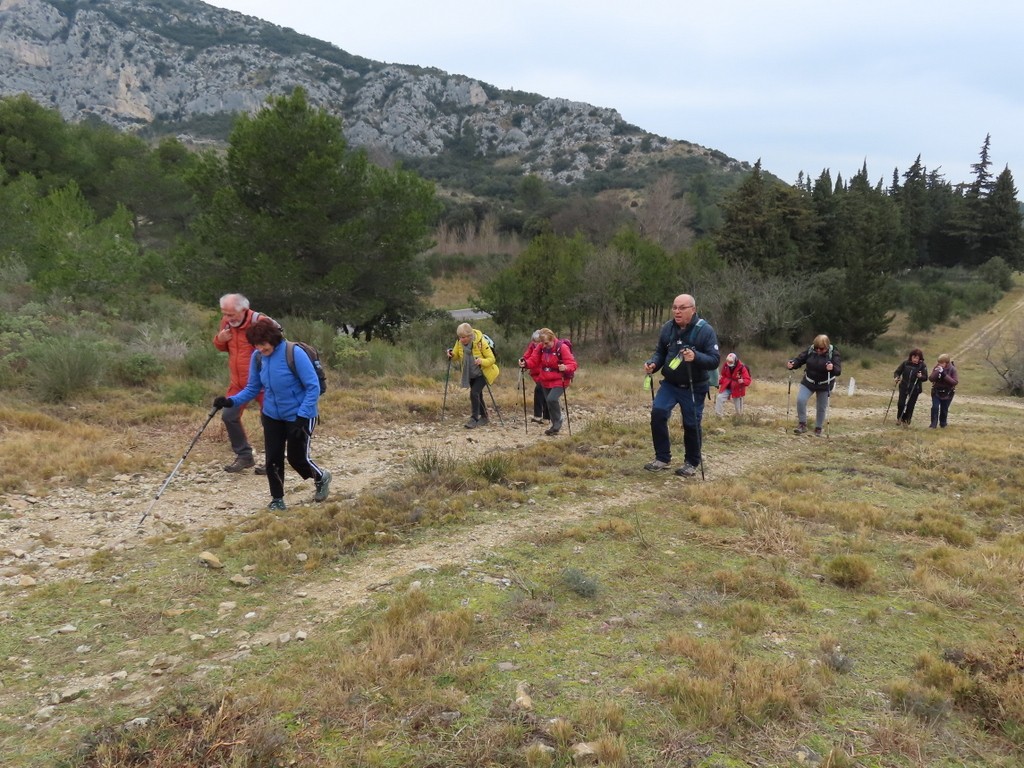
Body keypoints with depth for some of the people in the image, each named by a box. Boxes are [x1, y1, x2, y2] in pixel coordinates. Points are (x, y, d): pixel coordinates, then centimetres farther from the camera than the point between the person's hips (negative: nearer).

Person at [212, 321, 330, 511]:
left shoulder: (294, 353, -23)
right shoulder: (257, 357, -6)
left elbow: (313, 387, -20)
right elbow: (252, 388, 5)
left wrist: (302, 417, -24)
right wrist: (231, 401, -12)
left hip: (298, 415, -5)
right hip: (272, 416, 5)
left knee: (297, 457, 4)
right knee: (273, 458, 3)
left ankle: (321, 478, 35)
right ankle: (277, 499, 22)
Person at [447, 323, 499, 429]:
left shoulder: (481, 342, -26)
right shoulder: (459, 343, -10)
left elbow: (492, 359, -22)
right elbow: (456, 356, 4)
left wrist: (482, 361, -42)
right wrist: (451, 355, -20)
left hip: (482, 373, -6)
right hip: (470, 374, 6)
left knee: (474, 393, -21)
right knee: (477, 395, 15)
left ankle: (474, 419, -15)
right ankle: (484, 418, 30)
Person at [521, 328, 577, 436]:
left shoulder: (562, 347, -18)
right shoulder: (540, 347, -3)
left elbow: (572, 364, -20)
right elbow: (533, 360, -1)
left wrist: (565, 368, -42)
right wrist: (525, 363, -23)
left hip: (559, 381, -6)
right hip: (545, 381, 6)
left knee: (552, 399, -25)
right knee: (549, 402, 13)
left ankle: (557, 423, -3)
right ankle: (556, 426, 30)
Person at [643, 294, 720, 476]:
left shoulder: (705, 330, -15)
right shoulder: (667, 328, -3)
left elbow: (715, 360, -18)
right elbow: (660, 352, 7)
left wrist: (696, 357, -37)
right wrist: (653, 364, -15)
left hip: (694, 388, -3)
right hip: (670, 384, 3)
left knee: (691, 424, 4)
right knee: (658, 412, -16)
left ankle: (692, 463, 25)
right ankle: (663, 458, -2)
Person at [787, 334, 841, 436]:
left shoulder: (833, 353, -17)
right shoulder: (810, 350, -10)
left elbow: (838, 370, -23)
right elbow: (799, 359, -6)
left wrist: (833, 368, -48)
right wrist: (792, 364, -29)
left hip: (824, 385, -2)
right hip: (808, 382, 2)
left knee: (821, 408, 8)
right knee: (800, 400, -16)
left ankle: (818, 429, 25)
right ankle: (802, 424, -3)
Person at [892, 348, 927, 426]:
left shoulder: (922, 366, -7)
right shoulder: (905, 363, -4)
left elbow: (925, 377, -6)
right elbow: (897, 371, 3)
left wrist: (921, 376, -28)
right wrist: (896, 377, -17)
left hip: (915, 389, -1)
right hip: (904, 387, 1)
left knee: (910, 405, 4)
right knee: (901, 403, -4)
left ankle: (906, 421, 21)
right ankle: (899, 418, 21)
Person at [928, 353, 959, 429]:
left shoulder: (952, 369, -12)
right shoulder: (936, 368, -5)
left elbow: (955, 382, -19)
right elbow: (930, 378, -10)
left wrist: (944, 375, -27)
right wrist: (937, 372, -26)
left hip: (947, 393, -1)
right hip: (936, 392, 1)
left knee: (944, 409, 9)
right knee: (935, 407, -11)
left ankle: (943, 424, 28)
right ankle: (933, 424, -1)